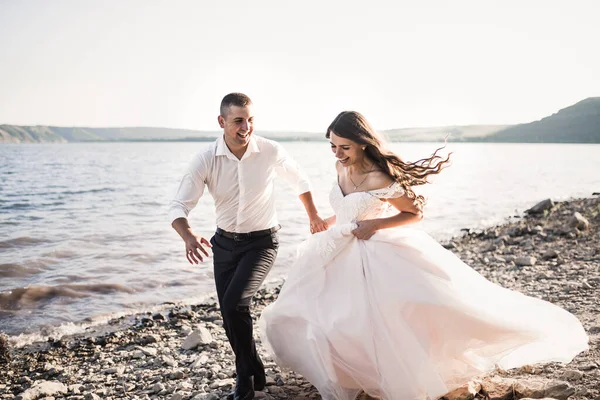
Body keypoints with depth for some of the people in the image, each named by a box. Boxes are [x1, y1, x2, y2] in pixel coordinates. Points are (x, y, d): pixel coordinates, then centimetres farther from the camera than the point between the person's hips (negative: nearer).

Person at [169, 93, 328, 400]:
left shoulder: (270, 152, -16)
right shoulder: (205, 160, -16)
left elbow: (299, 181, 5)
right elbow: (178, 206, -18)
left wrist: (314, 216, 17)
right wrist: (189, 237, -40)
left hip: (262, 242, -3)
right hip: (224, 243, 3)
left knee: (234, 304, -22)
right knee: (230, 315, 8)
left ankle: (248, 373, 3)